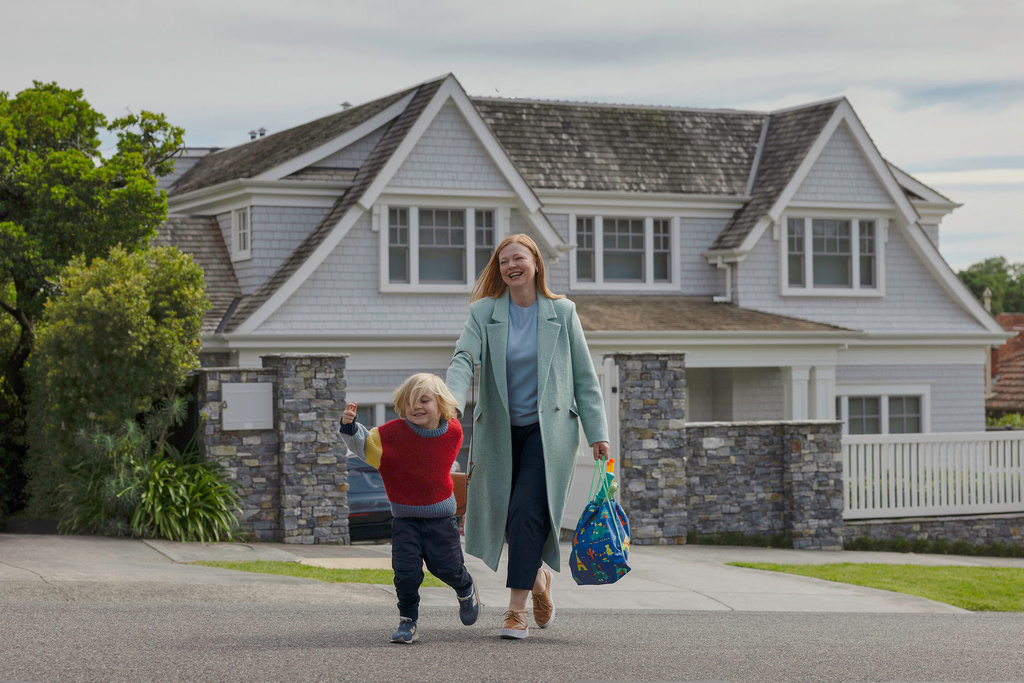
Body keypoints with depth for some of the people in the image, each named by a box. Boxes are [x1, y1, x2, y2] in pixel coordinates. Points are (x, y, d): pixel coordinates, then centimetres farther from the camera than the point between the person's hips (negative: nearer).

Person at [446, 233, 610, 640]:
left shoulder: (562, 312, 1)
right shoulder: (484, 312, 1)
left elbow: (584, 377, 4)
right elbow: (464, 358, -14)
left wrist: (597, 432, -1)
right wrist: (452, 400, -34)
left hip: (549, 428, -2)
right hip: (501, 431, 2)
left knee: (527, 511, -16)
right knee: (506, 515, 8)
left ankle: (516, 610, -11)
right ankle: (538, 579, 37)